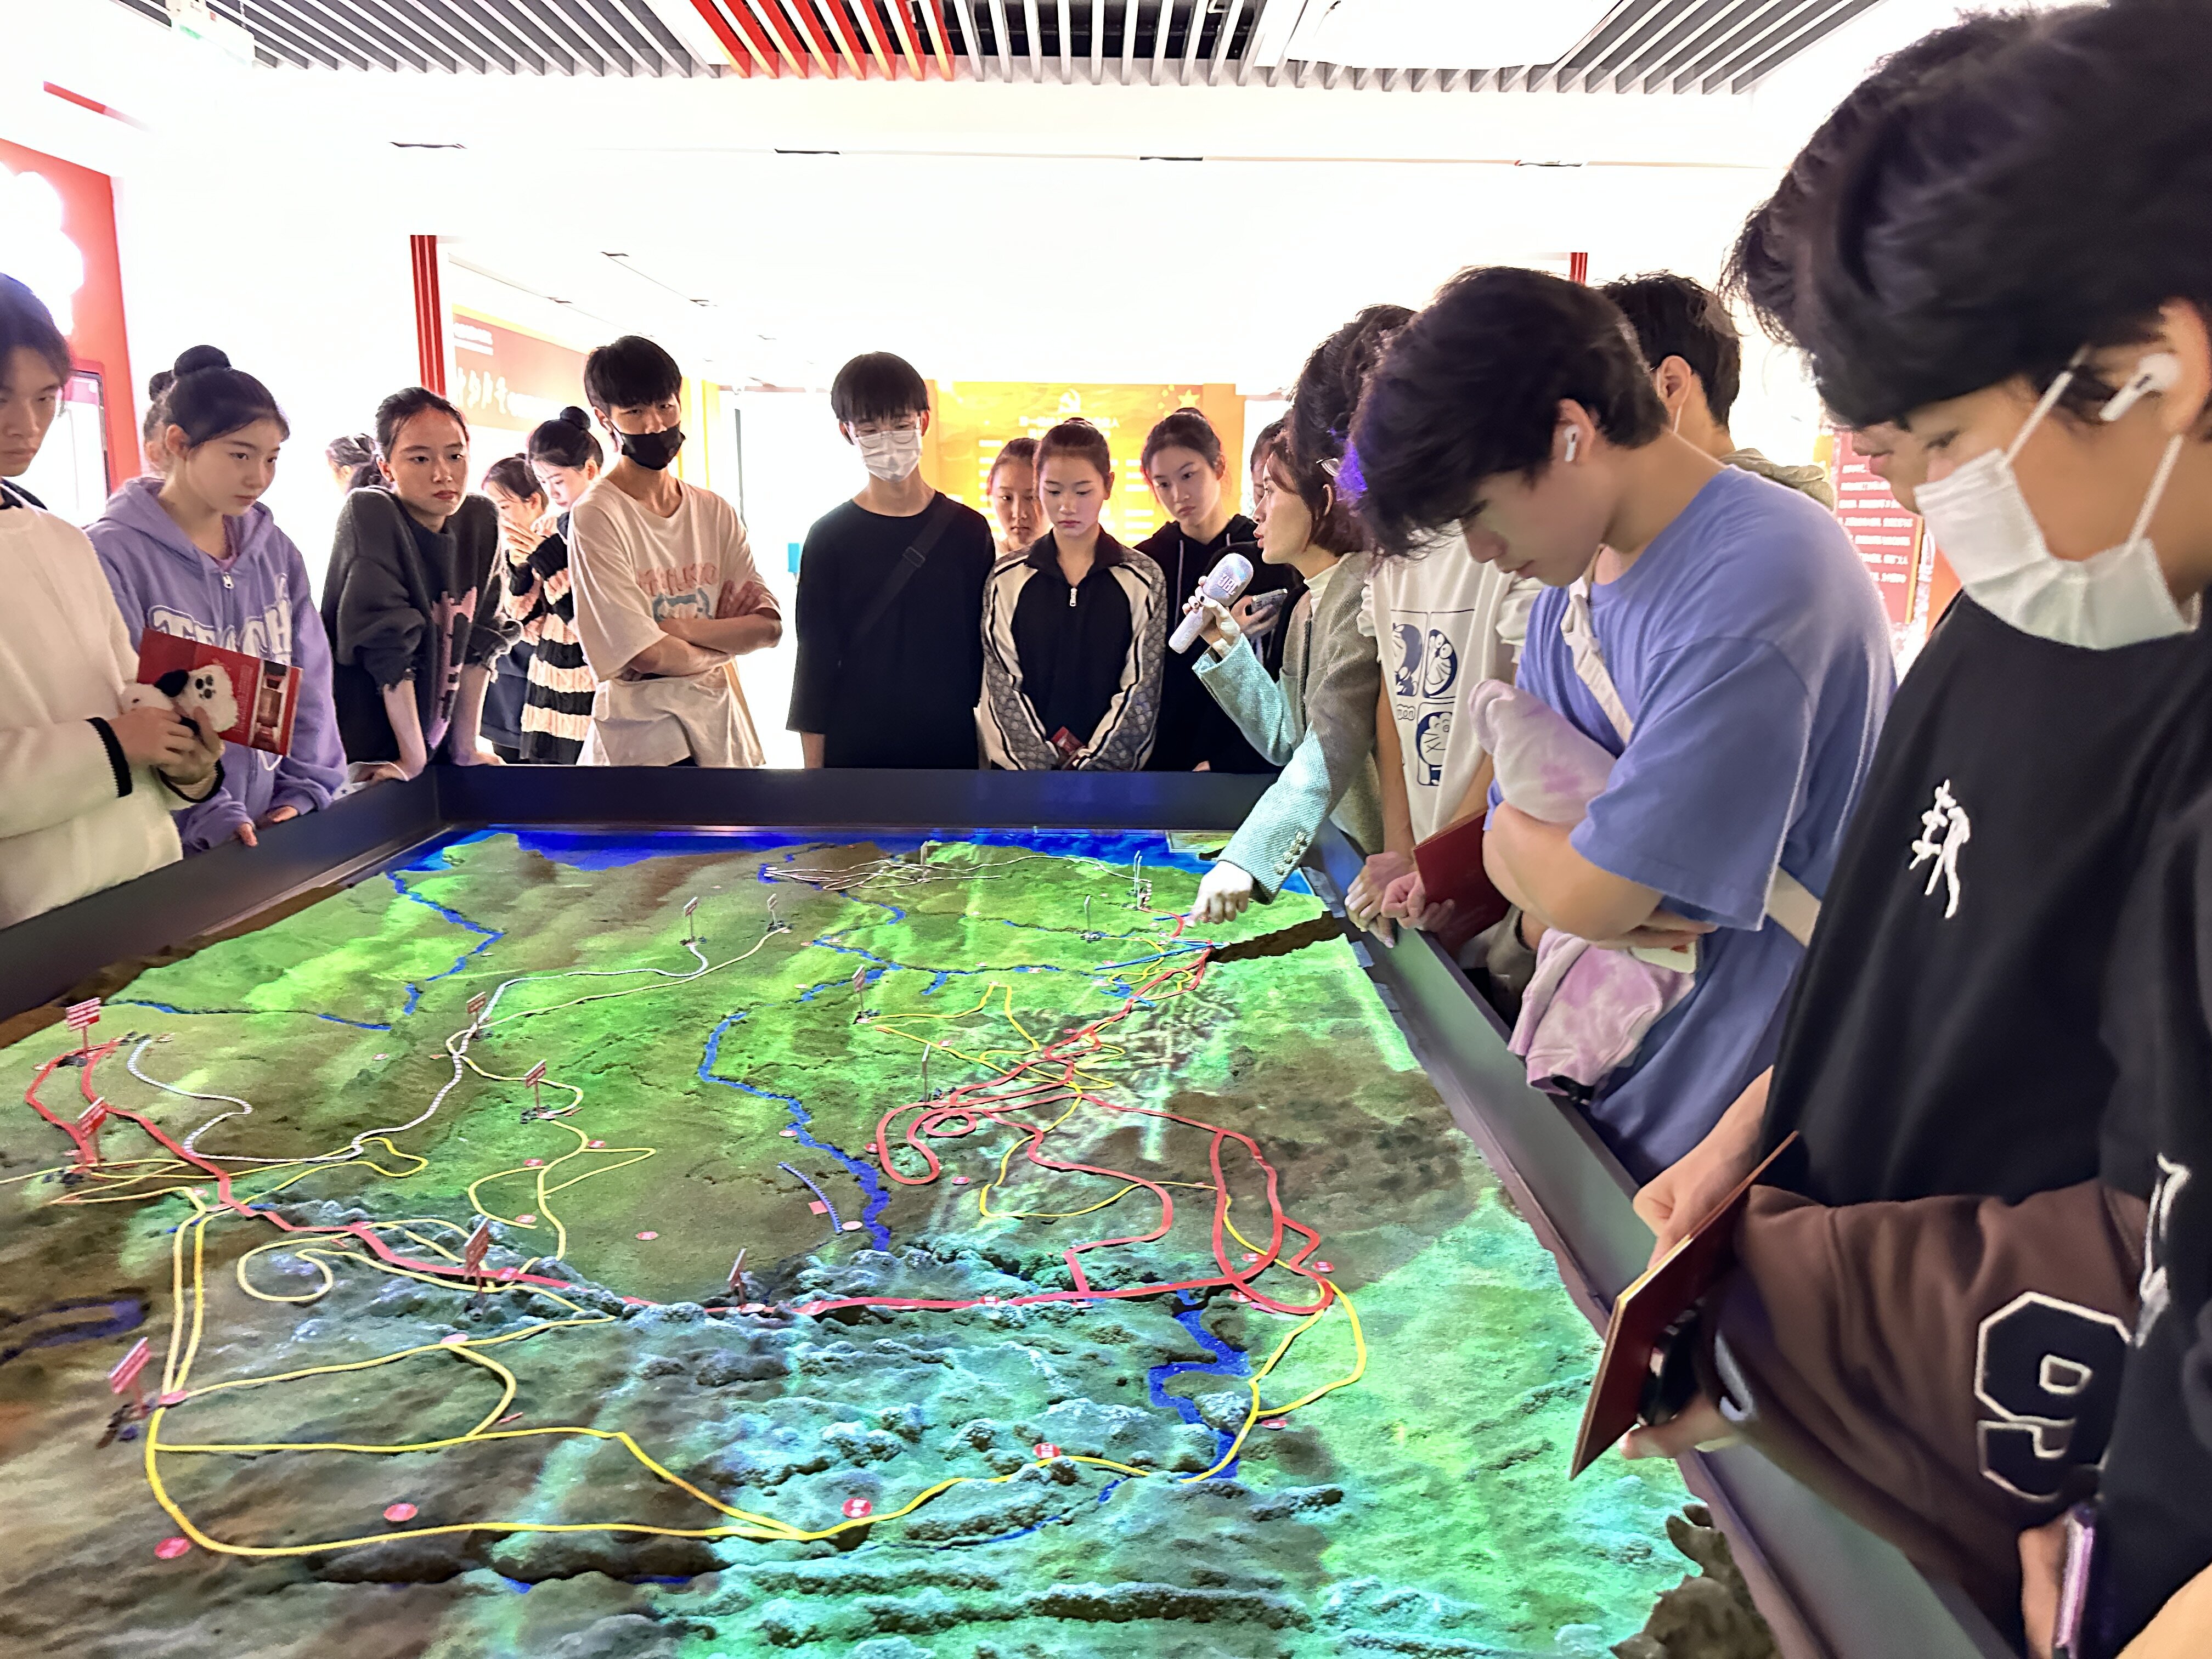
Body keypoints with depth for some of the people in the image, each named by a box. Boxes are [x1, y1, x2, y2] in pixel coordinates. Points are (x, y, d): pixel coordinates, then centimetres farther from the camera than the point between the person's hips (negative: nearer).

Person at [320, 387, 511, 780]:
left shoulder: (481, 521, 0)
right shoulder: (369, 513, -15)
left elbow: (479, 639, 2)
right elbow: (390, 644, -19)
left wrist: (465, 748, 0)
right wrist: (413, 759, -20)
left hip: (438, 744, 5)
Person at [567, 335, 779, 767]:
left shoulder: (713, 511, 9)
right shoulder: (597, 516, -10)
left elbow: (768, 625, 1)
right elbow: (644, 652, -16)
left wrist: (680, 627, -13)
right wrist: (725, 644, 0)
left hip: (721, 726, 6)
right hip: (643, 736, -6)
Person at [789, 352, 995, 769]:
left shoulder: (968, 531, 3)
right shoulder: (831, 536, 0)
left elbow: (984, 654, 6)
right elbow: (815, 661, 1)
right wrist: (814, 769, -2)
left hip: (949, 751, 1)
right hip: (855, 753, -1)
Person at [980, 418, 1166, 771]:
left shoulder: (1144, 580, 1)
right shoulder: (1006, 580, 4)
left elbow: (1141, 691, -2)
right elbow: (1002, 687, -1)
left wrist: (1088, 764, -10)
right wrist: (1045, 767, -10)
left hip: (1112, 768, -1)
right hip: (1022, 767, 1)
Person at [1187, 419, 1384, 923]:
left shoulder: (1361, 588, -15)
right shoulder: (1306, 606, 13)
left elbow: (1335, 740, -26)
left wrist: (1246, 860, -33)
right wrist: (1229, 646, 5)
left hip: (1376, 856, -8)